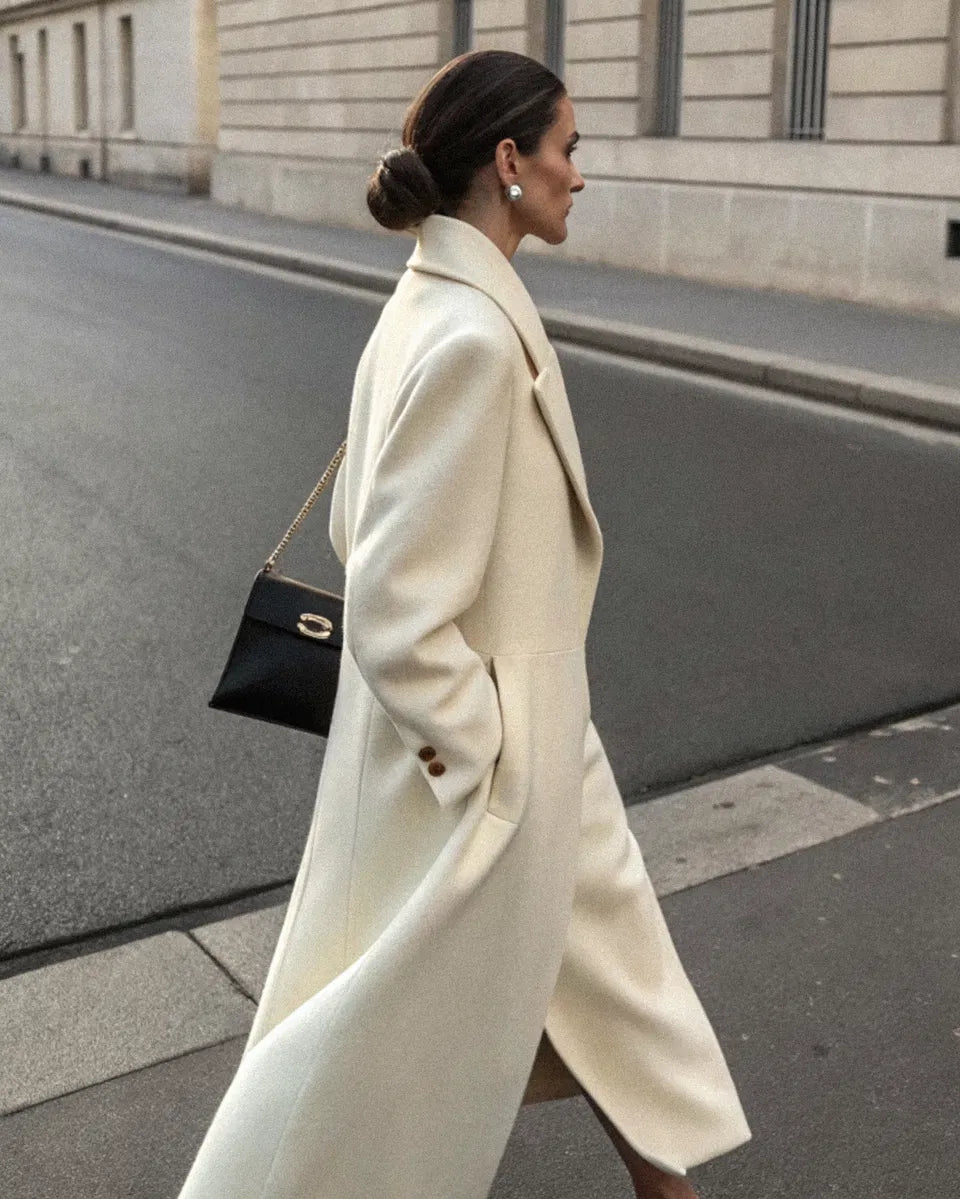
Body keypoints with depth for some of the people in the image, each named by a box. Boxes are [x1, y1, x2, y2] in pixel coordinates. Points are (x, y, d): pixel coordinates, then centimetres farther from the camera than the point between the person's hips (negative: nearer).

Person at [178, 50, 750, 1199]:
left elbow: (362, 525, 11)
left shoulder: (430, 305, 3)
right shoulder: (473, 337, -27)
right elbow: (395, 612, -28)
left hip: (522, 719, 10)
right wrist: (476, 754, -15)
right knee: (398, 1020, 11)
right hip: (480, 745, -10)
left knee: (595, 936, 26)